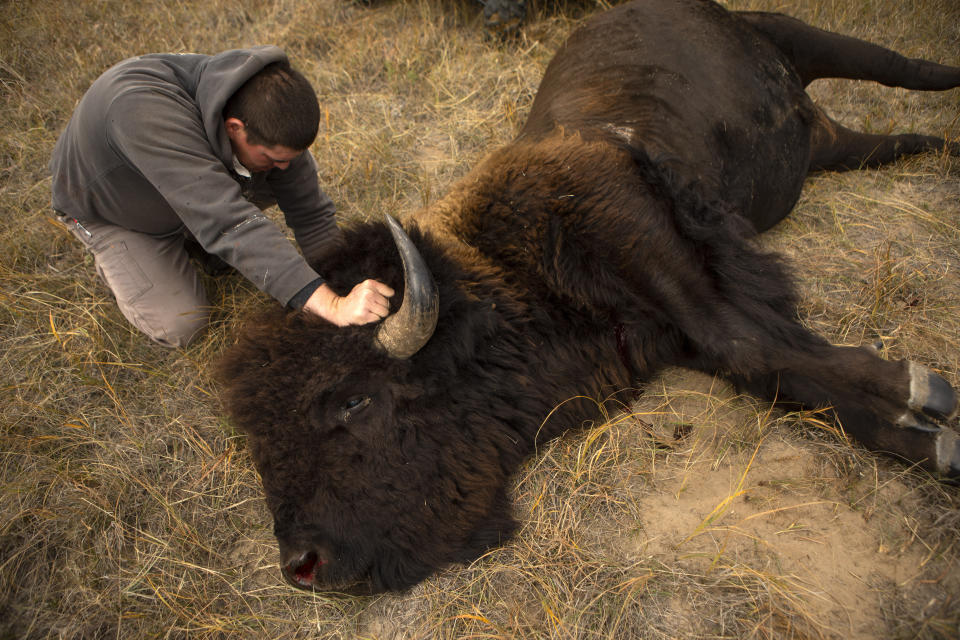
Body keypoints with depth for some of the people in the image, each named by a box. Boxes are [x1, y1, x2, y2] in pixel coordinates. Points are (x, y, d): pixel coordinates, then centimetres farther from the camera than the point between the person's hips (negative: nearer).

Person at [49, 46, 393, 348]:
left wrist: (346, 283, -23)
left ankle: (187, 236, 6)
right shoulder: (146, 112, -46)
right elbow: (227, 221, -54)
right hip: (108, 208, -5)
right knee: (180, 326, -17)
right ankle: (114, 254, 12)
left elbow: (310, 210, -18)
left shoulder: (266, 107, -26)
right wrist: (334, 306, -59)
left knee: (302, 179, -13)